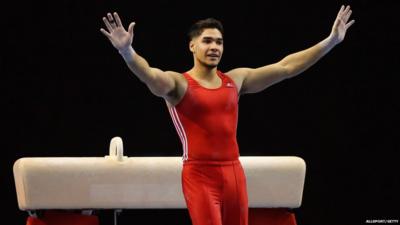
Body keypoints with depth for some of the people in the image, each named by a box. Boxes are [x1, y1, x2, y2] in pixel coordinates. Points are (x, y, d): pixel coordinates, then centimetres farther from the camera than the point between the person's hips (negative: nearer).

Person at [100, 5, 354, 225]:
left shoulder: (236, 80, 11)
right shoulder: (178, 83, -4)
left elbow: (285, 67, 11)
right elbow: (151, 76, -25)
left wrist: (331, 41, 8)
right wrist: (127, 51, -46)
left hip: (234, 173, 5)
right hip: (200, 175, -5)